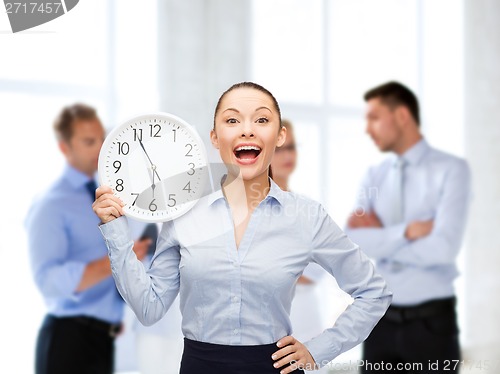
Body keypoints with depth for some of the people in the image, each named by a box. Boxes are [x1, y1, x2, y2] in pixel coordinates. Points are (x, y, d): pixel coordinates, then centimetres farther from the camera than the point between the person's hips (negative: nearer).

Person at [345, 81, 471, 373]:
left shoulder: (451, 170, -6)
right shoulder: (374, 176, 7)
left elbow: (443, 248, -19)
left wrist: (379, 237, -9)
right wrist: (407, 231, -18)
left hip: (431, 322, -4)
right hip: (381, 321, 4)